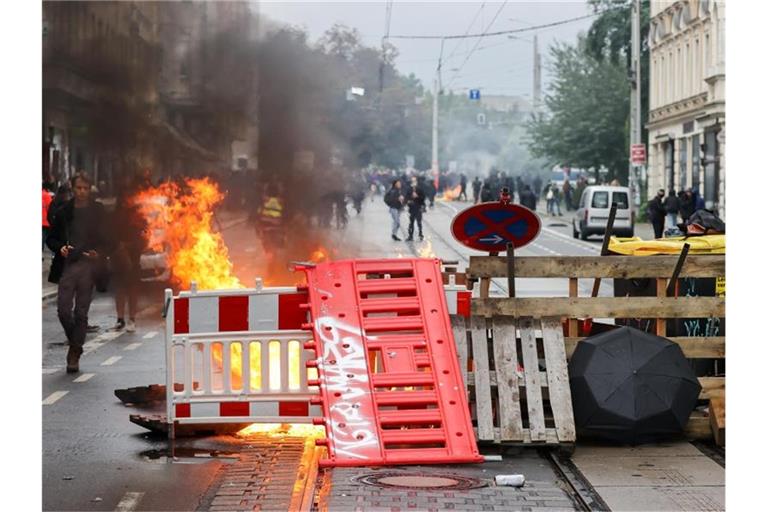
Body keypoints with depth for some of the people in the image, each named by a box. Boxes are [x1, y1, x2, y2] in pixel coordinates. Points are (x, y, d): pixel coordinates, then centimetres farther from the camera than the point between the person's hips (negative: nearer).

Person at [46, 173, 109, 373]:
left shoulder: (98, 211, 5)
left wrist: (99, 253, -11)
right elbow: (51, 238, 14)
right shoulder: (63, 212, 9)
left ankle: (74, 355, 6)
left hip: (88, 266, -1)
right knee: (63, 310, -5)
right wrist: (60, 247, -7)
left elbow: (107, 238, 8)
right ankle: (75, 343, 20)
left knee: (81, 313, -1)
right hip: (67, 265, 1)